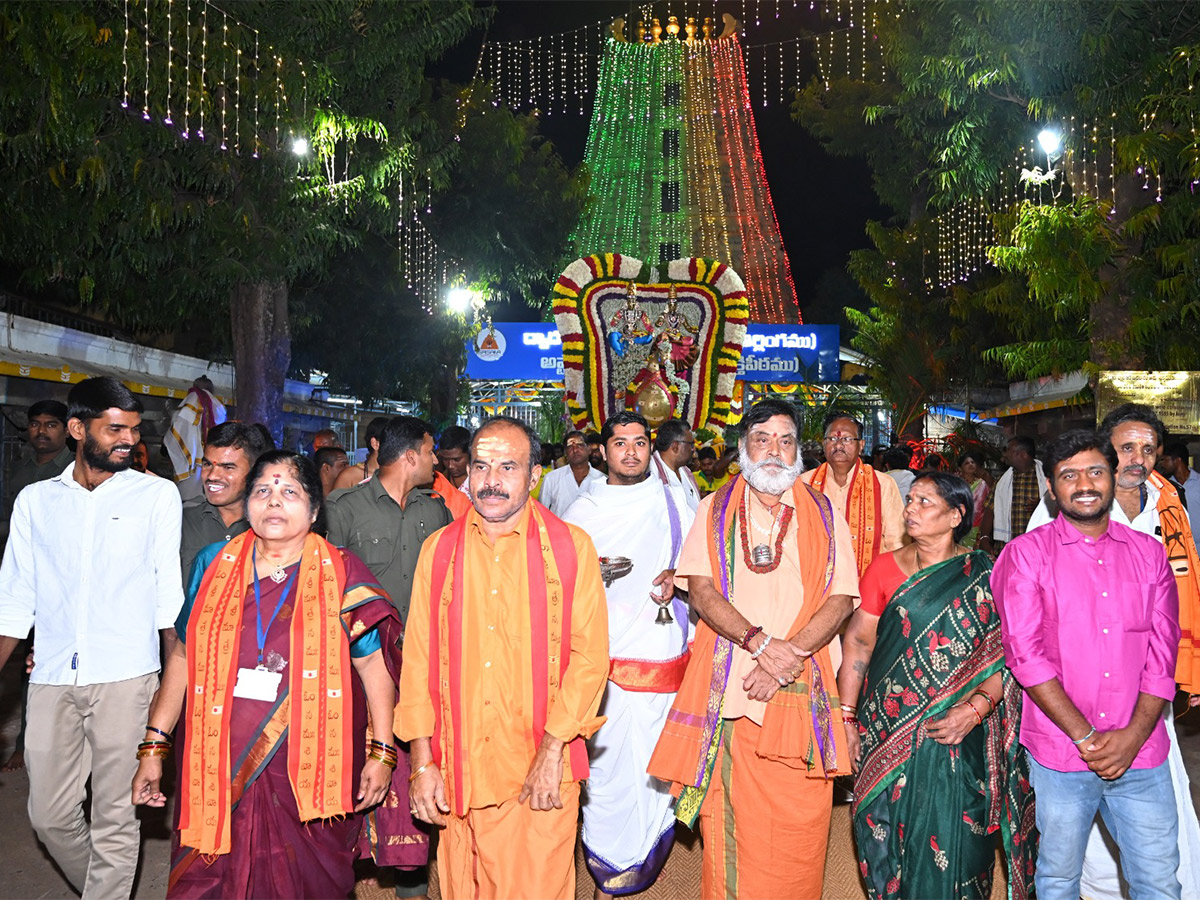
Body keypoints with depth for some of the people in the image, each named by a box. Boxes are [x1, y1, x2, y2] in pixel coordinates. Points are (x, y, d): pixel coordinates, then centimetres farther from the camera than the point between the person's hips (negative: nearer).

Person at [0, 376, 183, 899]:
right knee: (49, 815, 10)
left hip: (125, 679, -3)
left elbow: (169, 595, 2)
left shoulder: (157, 495, 5)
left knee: (114, 817, 2)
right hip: (52, 680, 3)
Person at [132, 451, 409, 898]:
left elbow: (373, 664, 0)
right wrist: (154, 747, 10)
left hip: (310, 773, -2)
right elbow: (183, 656, 12)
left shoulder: (341, 575, -1)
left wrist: (382, 752, -3)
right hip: (218, 773, 2)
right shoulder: (213, 564, 7)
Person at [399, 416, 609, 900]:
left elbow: (591, 655, -4)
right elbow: (418, 657, 6)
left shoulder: (570, 546, -2)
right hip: (457, 772, 2)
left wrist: (552, 750, -11)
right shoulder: (439, 550, 5)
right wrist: (422, 763, 1)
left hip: (540, 772, -2)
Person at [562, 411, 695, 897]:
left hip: (664, 655, 1)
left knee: (657, 765, 1)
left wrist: (677, 578, -6)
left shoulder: (673, 500, 9)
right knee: (606, 762, -1)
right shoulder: (583, 510, 7)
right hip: (604, 660, 0)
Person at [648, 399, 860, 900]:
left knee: (797, 827, 3)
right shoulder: (714, 511, 8)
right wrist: (759, 640, -17)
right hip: (727, 686, 0)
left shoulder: (823, 515, 10)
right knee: (729, 820, 4)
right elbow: (701, 591, -3)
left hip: (799, 690, 1)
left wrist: (789, 655, -12)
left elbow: (840, 600, 1)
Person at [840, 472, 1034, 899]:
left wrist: (976, 708, -19)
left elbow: (1005, 653, -5)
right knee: (890, 842, 9)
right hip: (888, 732, 2)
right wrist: (845, 717, -1)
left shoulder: (984, 577, -1)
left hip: (957, 738, -2)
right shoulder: (884, 568, 4)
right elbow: (858, 643, 3)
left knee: (950, 844, 3)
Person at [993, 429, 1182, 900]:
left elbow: (1162, 652, 4)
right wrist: (1086, 737, -13)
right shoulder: (1025, 554, -2)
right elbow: (1026, 654, -9)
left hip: (1140, 753, 3)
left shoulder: (1148, 554, 8)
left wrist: (1134, 734, -9)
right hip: (1059, 754, -2)